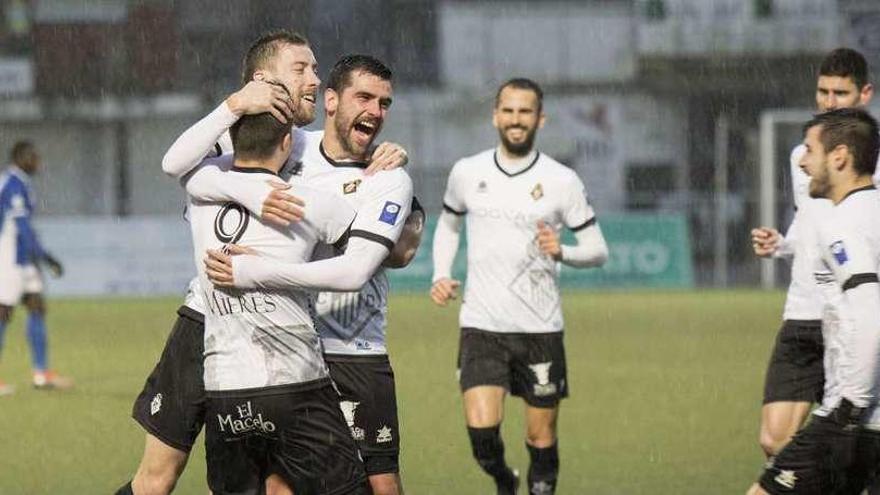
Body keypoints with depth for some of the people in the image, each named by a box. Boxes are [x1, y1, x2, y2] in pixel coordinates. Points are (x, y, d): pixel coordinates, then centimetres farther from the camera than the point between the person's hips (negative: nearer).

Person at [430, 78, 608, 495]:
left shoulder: (562, 181, -1)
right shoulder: (467, 172, 5)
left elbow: (598, 250, 2)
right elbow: (448, 224, 24)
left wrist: (561, 253, -19)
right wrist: (441, 276, 8)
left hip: (540, 330, 0)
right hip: (481, 325, 1)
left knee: (541, 438, 4)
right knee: (481, 430, -13)